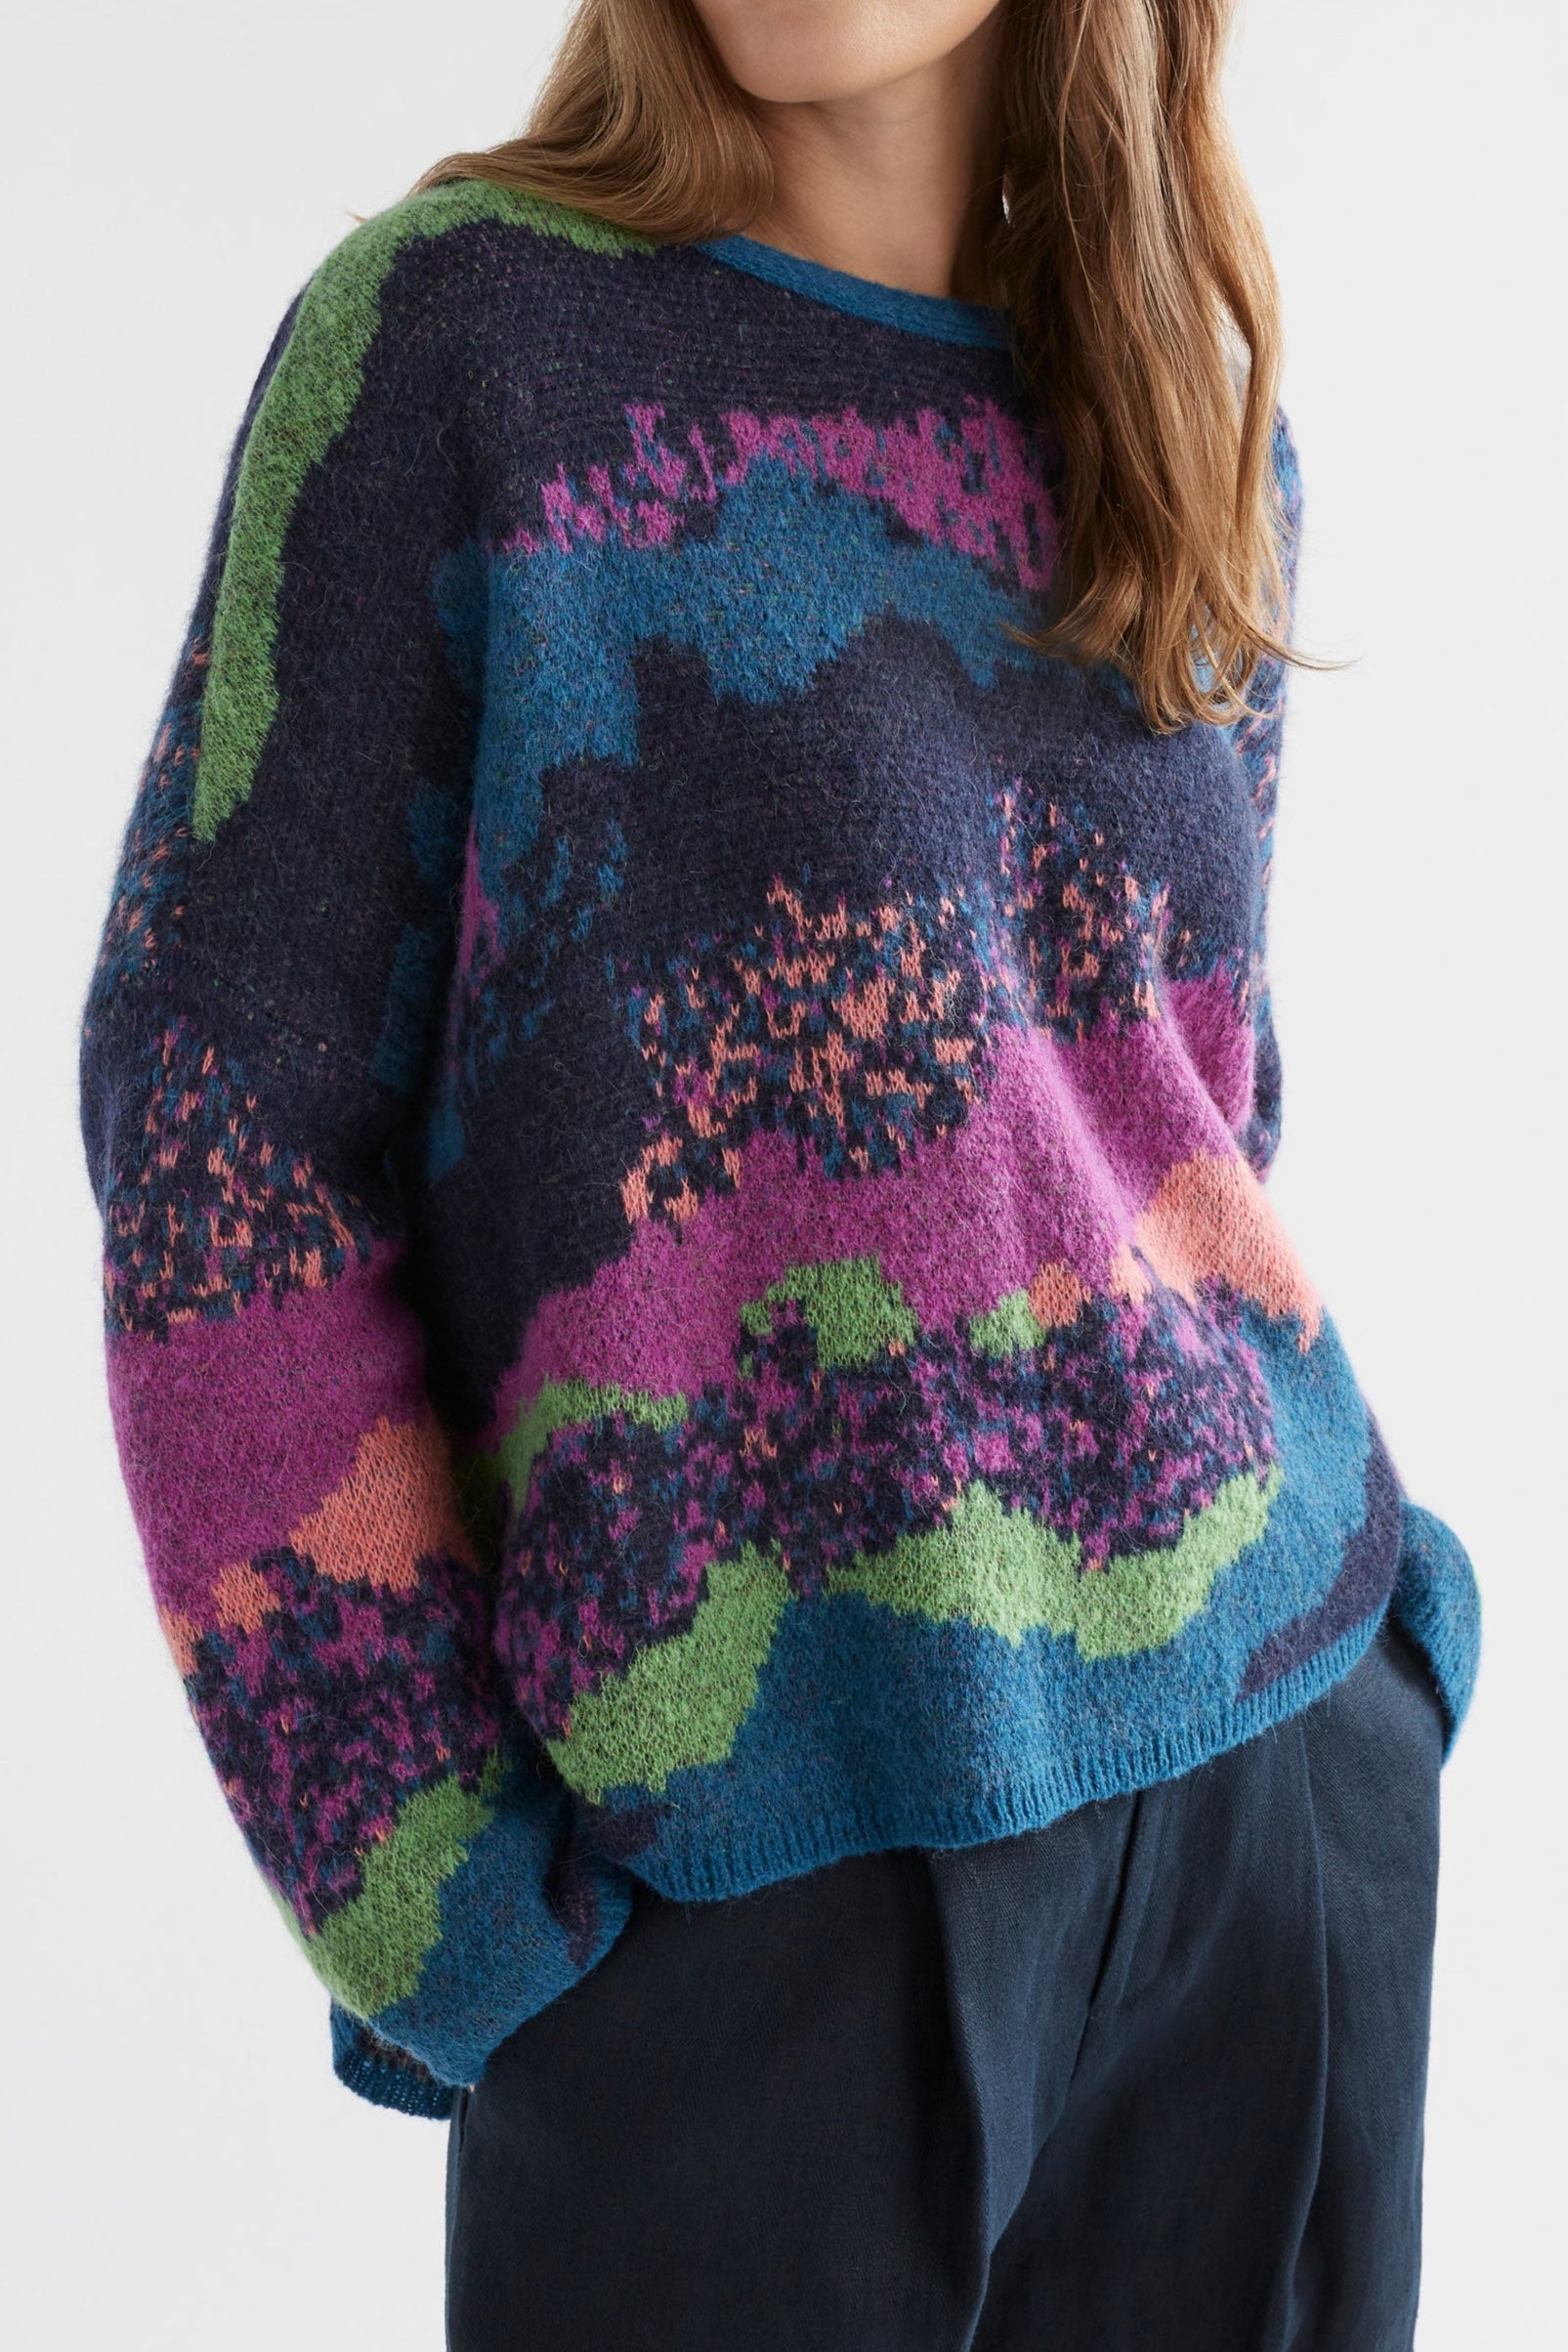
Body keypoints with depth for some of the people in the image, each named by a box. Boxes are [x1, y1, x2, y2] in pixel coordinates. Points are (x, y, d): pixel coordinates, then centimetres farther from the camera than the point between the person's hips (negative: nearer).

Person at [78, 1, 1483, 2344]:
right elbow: (215, 1107, -8)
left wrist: (1351, 1582, 8)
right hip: (735, 1860, -4)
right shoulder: (462, 325, -5)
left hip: (1285, 1777, 5)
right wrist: (435, 1888, -9)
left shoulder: (1208, 420, 10)